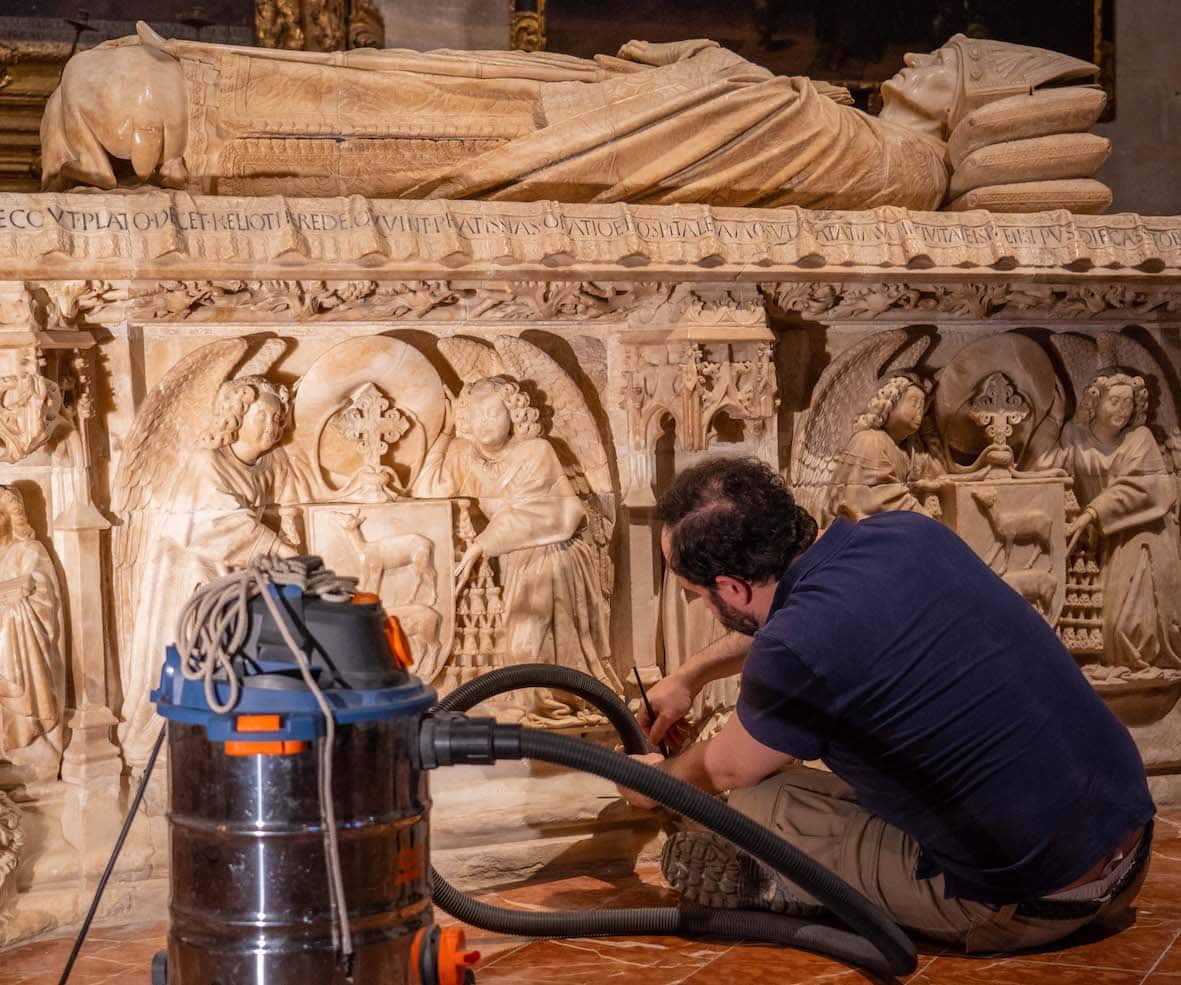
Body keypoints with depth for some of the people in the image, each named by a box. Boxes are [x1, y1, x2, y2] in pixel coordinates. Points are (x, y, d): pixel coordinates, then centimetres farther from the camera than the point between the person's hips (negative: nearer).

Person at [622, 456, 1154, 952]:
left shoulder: (797, 653, -20)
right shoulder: (907, 531, 1)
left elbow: (727, 769, 4)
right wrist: (691, 674, 37)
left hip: (1030, 905, -7)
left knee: (755, 800, 1)